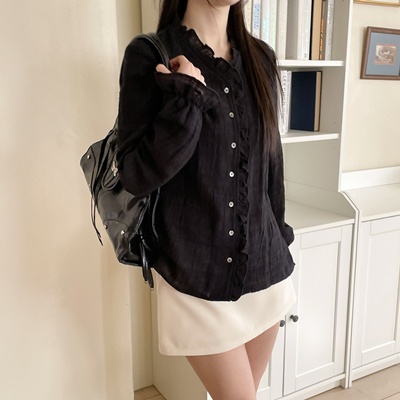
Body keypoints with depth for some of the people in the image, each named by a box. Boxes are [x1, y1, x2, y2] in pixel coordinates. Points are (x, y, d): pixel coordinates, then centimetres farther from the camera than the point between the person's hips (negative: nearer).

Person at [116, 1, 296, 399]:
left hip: (264, 267, 5)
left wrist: (279, 241, 15)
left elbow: (270, 162, 11)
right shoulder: (149, 55, -9)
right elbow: (135, 176, -13)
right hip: (198, 275, -4)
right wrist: (188, 97, -22)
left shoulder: (260, 57, 5)